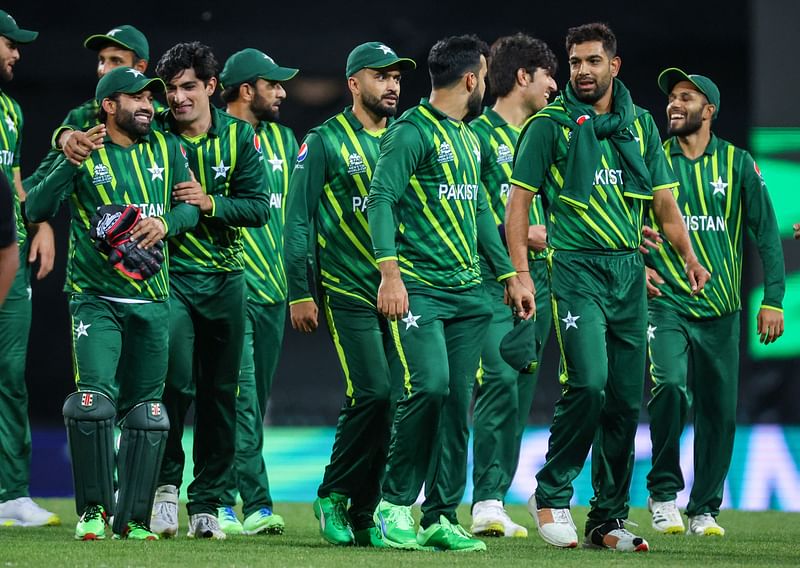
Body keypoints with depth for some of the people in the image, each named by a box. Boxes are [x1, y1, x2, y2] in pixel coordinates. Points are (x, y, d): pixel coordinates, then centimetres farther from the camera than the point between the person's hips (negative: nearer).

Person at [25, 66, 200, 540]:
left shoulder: (166, 150, 10)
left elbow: (191, 206, 7)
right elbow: (37, 208, -10)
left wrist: (165, 222, -14)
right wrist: (71, 161, -23)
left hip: (151, 301, 4)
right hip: (96, 299, -4)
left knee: (146, 411, 4)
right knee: (94, 399, -17)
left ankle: (132, 518, 12)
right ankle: (93, 511, -5)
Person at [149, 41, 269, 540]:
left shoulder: (239, 136, -1)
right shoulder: (153, 131, -4)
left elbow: (259, 207, -4)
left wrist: (211, 203, -20)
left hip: (225, 278, 2)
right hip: (169, 272, -2)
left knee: (221, 393, 5)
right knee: (176, 382, -15)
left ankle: (207, 503, 13)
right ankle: (166, 484, 3)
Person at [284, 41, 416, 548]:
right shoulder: (326, 141, 0)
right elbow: (299, 220, -1)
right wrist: (300, 293, -7)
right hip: (348, 292, -5)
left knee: (389, 401, 0)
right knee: (373, 393, -15)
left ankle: (362, 513, 7)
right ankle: (334, 496, 2)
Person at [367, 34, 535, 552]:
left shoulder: (469, 138, 19)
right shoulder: (414, 131, -8)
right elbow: (381, 199, -15)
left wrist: (510, 275, 22)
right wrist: (390, 272, -25)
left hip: (468, 293, 8)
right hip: (419, 289, -8)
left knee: (458, 401, 3)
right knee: (430, 386, -19)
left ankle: (442, 519, 7)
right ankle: (396, 503, -4)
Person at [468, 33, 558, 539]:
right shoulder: (479, 133, -3)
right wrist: (516, 232, -15)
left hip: (538, 281, 7)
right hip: (493, 279, -7)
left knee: (520, 394, 5)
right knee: (501, 378, -18)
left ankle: (495, 502, 7)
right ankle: (487, 501, -18)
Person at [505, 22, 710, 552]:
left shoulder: (640, 124, 13)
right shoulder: (551, 124, 0)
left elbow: (664, 199, 16)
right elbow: (518, 202, -2)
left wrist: (689, 256, 3)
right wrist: (521, 273, -10)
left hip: (629, 271, 5)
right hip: (576, 269, -5)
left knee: (627, 398, 4)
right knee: (588, 383, -20)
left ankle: (609, 518, 13)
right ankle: (551, 495, -4)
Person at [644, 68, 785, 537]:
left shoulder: (737, 164, 5)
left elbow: (766, 231, 6)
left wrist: (774, 299, -1)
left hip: (721, 309, 2)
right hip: (666, 300, -2)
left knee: (720, 411, 3)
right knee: (671, 386, -23)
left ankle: (704, 510, 17)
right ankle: (664, 490, -6)